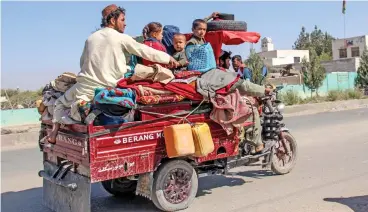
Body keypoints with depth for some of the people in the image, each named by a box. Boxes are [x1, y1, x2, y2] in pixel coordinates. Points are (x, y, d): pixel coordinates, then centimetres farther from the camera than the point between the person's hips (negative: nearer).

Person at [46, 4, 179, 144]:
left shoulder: (91, 38, 12)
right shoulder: (121, 38, -2)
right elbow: (145, 51, 0)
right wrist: (168, 58, 10)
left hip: (85, 85, 3)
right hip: (107, 88, -3)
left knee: (60, 102, 23)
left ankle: (55, 132, 5)